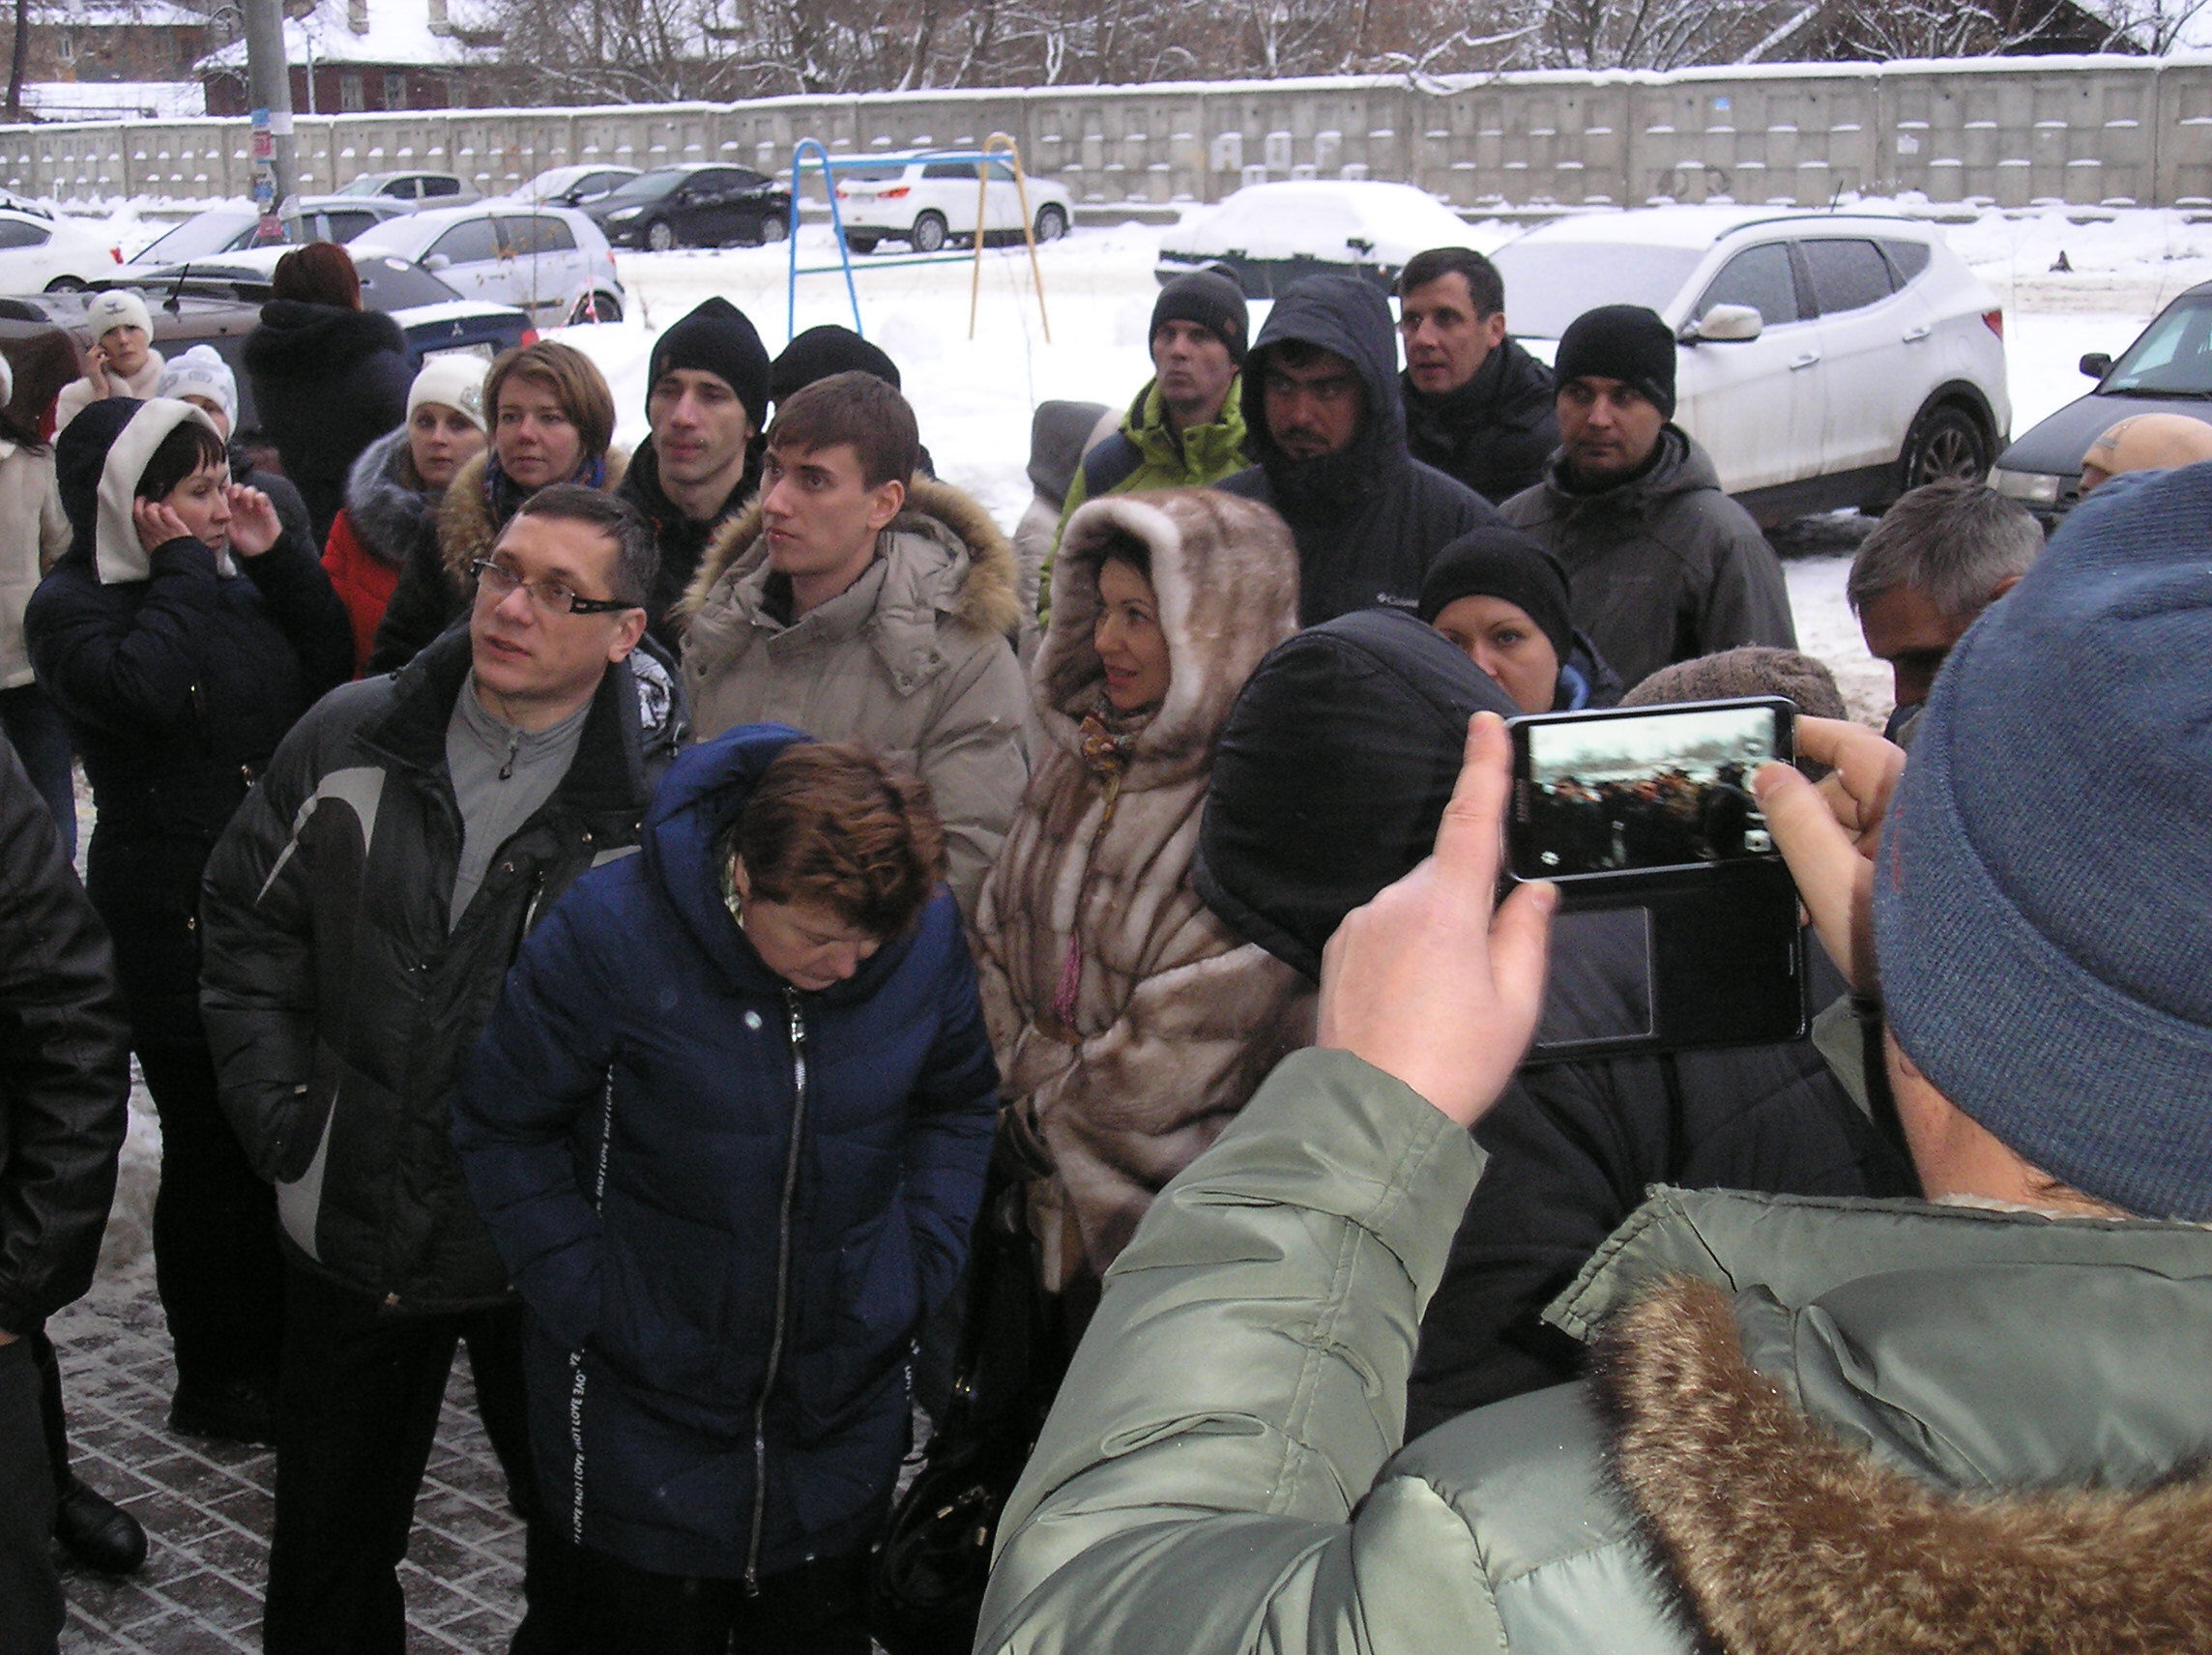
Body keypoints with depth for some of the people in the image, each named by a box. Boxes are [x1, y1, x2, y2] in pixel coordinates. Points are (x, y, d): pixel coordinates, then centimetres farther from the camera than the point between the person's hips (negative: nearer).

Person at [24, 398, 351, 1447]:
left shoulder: (233, 584, 10)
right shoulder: (70, 608, -9)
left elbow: (330, 674, 6)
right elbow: (146, 688, -27)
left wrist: (276, 560, -2)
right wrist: (181, 571, -16)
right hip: (173, 919, -6)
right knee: (209, 1143, 2)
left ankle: (280, 1346, 31)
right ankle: (212, 1380, 17)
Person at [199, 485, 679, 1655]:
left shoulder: (658, 801, -15)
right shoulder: (350, 739, -4)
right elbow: (252, 921, 6)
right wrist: (275, 1105, -4)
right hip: (348, 1229, 3)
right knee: (328, 1546, 23)